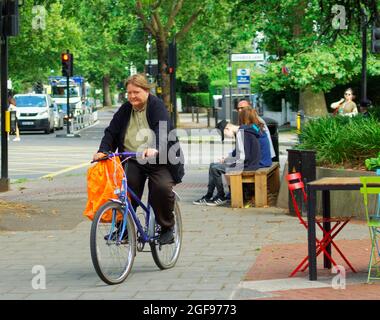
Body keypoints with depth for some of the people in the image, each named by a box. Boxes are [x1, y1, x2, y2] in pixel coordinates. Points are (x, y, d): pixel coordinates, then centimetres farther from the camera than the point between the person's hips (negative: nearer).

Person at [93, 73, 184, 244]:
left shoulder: (157, 106, -6)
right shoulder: (125, 110, 10)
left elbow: (163, 129, -23)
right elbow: (111, 131, 6)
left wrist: (154, 148, -43)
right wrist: (103, 150, -14)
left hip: (158, 161, -4)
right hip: (133, 162, 4)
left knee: (162, 188, -27)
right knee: (127, 188, -23)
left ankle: (167, 228, -5)